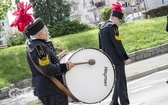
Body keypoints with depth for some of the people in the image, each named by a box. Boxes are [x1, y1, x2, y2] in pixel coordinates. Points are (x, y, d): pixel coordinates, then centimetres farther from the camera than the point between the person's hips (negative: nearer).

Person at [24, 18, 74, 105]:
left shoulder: (32, 44, 10)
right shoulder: (38, 47, -22)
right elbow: (48, 69, -28)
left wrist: (58, 57, 13)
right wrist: (65, 66, -21)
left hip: (47, 88, 10)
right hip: (51, 91, -10)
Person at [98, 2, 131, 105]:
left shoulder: (101, 27, 12)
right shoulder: (112, 26, -15)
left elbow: (101, 45, 17)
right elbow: (117, 44, -20)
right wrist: (126, 57, -17)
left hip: (108, 59, 9)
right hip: (116, 58, -9)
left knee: (118, 80, 18)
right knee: (121, 81, -2)